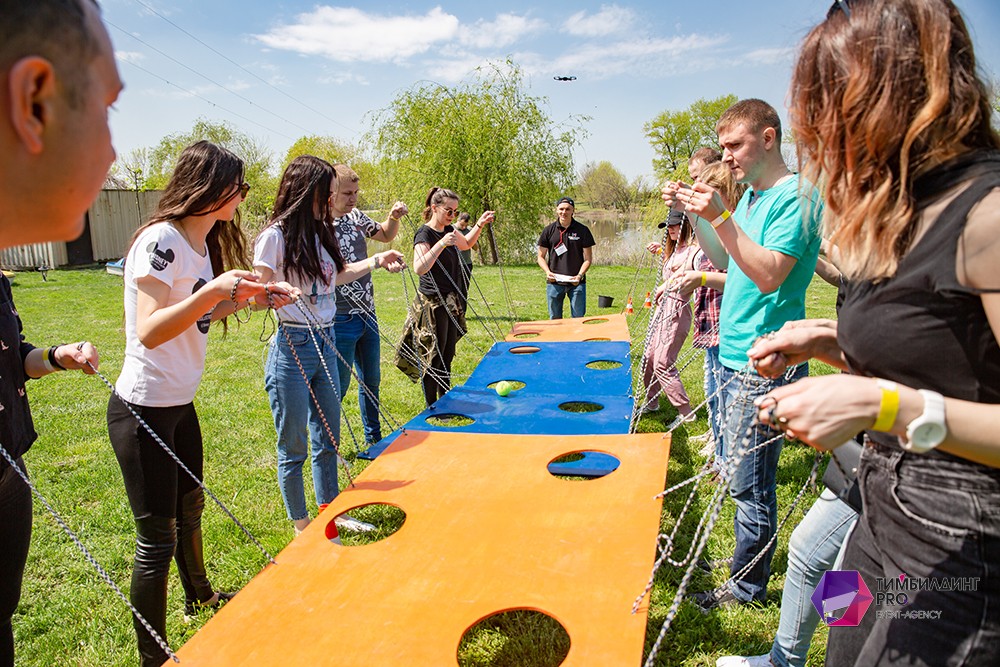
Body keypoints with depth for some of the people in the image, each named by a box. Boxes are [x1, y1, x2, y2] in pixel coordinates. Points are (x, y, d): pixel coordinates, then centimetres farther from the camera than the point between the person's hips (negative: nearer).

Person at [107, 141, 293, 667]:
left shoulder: (203, 243, 8)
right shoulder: (161, 239, -21)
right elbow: (149, 332, -28)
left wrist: (248, 298, 6)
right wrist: (211, 291, -38)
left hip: (180, 405, 9)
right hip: (143, 410, -9)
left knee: (189, 507, 25)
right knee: (158, 536, 2)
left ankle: (199, 595, 48)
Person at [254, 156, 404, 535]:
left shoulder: (320, 233, 10)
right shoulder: (275, 236, -13)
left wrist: (377, 261, 25)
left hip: (326, 344, 8)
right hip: (292, 348, -7)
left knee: (328, 438, 18)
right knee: (294, 447, 6)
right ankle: (301, 527, 23)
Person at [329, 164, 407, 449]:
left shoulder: (356, 216, 6)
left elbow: (385, 235, 23)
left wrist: (394, 217, 3)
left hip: (367, 315, 8)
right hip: (341, 319, -8)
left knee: (371, 380, 19)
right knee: (338, 386, 1)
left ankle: (374, 437, 35)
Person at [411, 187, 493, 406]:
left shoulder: (448, 230, 10)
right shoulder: (425, 233, -16)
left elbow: (466, 244, 32)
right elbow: (419, 268, -31)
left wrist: (480, 224, 18)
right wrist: (441, 244, -37)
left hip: (450, 302, 9)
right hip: (433, 303, -9)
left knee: (447, 355, 16)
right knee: (434, 357, -1)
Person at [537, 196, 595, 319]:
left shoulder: (582, 230, 1)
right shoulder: (548, 230, 4)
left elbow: (588, 258, 2)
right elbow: (541, 257, 9)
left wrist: (579, 275, -14)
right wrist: (547, 272, -10)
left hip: (576, 282, -1)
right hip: (554, 282, 1)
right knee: (555, 319, 9)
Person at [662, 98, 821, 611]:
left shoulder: (794, 197, -13)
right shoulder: (752, 195, 14)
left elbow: (769, 276, -23)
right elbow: (725, 261, 20)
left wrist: (720, 217, -26)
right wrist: (694, 214, 10)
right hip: (735, 354, 9)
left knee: (748, 482, 1)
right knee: (740, 473, 19)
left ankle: (746, 586, 19)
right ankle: (750, 562, 36)